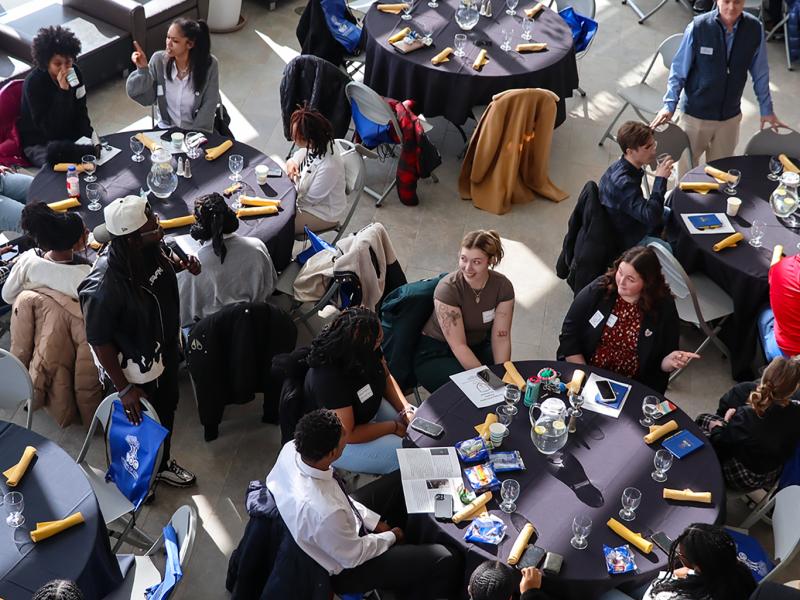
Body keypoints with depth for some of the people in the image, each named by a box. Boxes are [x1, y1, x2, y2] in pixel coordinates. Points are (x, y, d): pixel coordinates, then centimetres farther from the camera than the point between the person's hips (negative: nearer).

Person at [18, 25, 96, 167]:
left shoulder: (74, 73, -7)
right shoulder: (33, 83, -24)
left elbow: (81, 111, 3)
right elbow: (50, 129, -28)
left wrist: (91, 138, -15)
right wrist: (63, 91, -35)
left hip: (69, 135, 6)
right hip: (39, 143, -5)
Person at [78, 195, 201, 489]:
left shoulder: (149, 247, -18)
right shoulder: (103, 285, -38)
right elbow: (99, 341, -25)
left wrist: (182, 264, -12)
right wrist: (123, 388, -19)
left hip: (165, 348, 7)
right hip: (136, 368, -7)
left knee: (166, 410, 29)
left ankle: (162, 462, 57)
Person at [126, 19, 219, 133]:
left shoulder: (209, 64, -15)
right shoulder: (159, 60, -9)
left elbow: (208, 107, -10)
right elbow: (147, 99, -9)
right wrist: (143, 69, -21)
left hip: (196, 131, -2)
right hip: (166, 129, 2)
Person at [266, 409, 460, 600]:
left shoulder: (291, 448, -22)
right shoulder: (324, 511, -43)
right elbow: (353, 556, -22)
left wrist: (374, 521, 1)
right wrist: (391, 537, -4)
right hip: (346, 567, -8)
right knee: (445, 562, -7)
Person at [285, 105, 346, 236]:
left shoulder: (329, 166, -37)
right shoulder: (314, 146, -15)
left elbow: (310, 199, -25)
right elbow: (295, 158, 7)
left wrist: (295, 179, -15)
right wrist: (291, 163, -16)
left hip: (323, 214, -8)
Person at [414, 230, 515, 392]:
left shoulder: (503, 286, -12)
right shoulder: (448, 289, -25)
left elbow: (501, 337, -12)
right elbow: (458, 346, -25)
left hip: (478, 347, 5)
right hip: (435, 354, -4)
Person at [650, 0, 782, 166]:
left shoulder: (755, 28, -11)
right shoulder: (697, 27, -19)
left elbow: (760, 73, 1)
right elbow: (679, 70, -9)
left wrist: (766, 109, 8)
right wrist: (669, 105, -14)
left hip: (730, 117, 2)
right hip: (695, 114, -2)